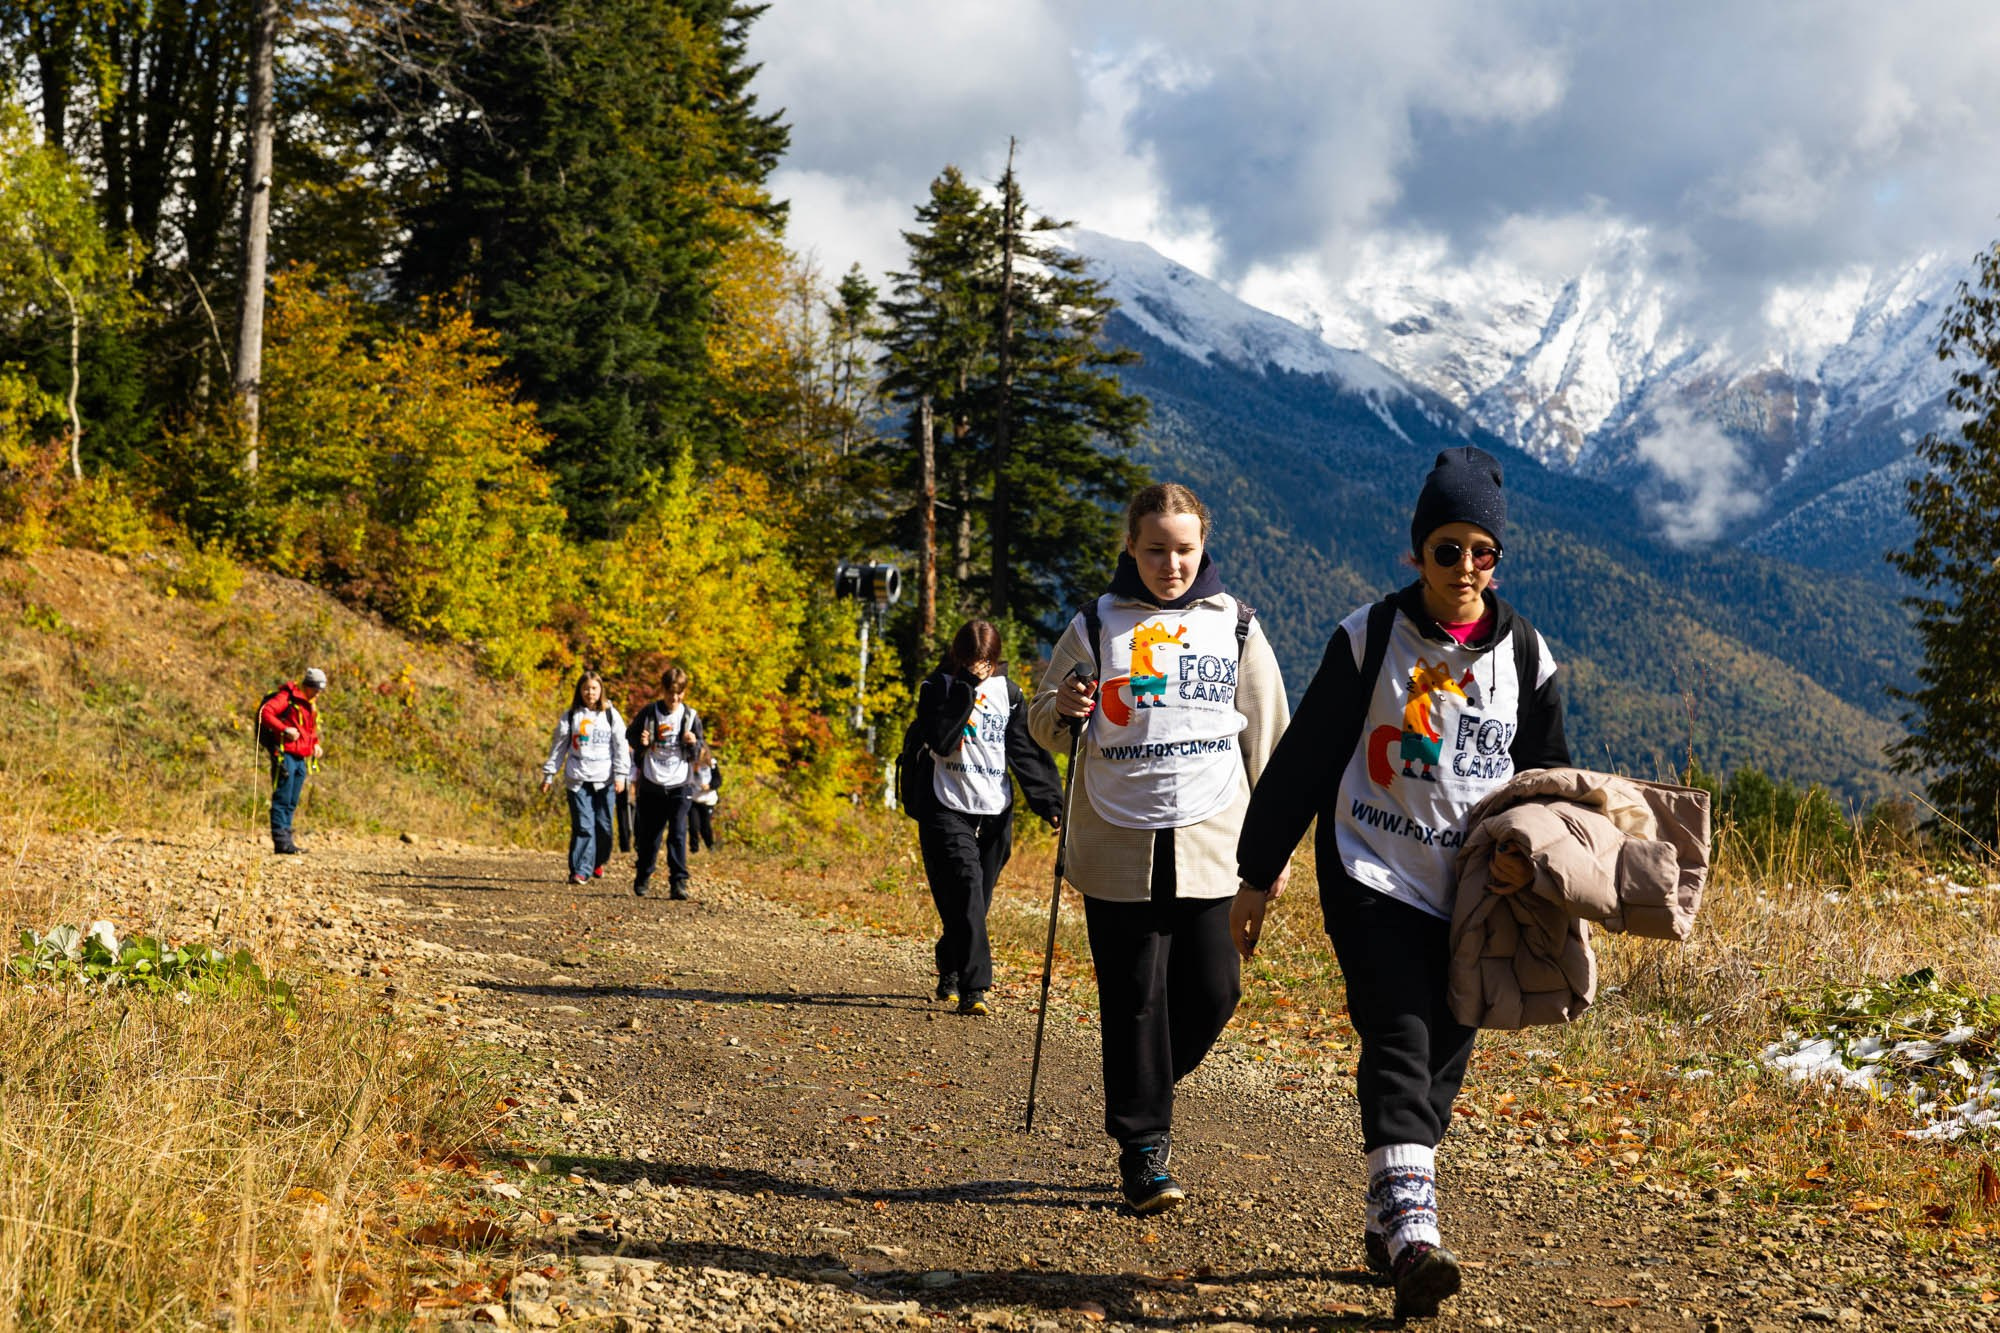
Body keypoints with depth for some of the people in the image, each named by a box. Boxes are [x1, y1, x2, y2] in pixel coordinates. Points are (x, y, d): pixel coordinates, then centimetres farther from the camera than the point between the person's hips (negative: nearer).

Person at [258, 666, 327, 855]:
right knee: (282, 800, -9)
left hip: (301, 759, 9)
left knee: (292, 803, 10)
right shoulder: (287, 697, -6)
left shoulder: (310, 705, 21)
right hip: (285, 754, -9)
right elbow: (265, 712, -19)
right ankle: (281, 841, -11)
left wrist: (315, 744, 15)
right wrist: (284, 729, -26)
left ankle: (287, 839, 13)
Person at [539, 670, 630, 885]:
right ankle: (580, 871, -9)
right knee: (583, 826, -9)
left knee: (604, 825, 4)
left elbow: (620, 746, 5)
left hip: (605, 779, 1)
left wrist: (620, 775, -3)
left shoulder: (611, 715, 6)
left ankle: (598, 862, 27)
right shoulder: (570, 716, 7)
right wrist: (548, 775, 8)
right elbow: (558, 747, 10)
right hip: (578, 778, -1)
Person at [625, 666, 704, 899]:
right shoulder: (649, 713, -2)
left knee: (678, 835, -9)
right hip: (651, 784, 1)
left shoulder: (690, 717, 0)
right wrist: (640, 742, -11)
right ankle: (642, 878, 28)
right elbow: (630, 734, 11)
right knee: (649, 835, 10)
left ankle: (679, 882, -10)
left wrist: (693, 743, -16)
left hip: (680, 784, -1)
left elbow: (697, 753, 7)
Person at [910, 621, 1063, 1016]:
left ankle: (949, 975, 28)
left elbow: (1027, 750, 6)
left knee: (976, 902, 9)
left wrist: (1050, 802, -3)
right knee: (966, 891, -18)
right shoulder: (938, 687, -1)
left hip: (996, 812, 4)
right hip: (948, 810, -4)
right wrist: (965, 688, -18)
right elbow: (940, 740, -17)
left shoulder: (1007, 692, 8)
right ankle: (973, 988, -21)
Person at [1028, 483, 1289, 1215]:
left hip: (1211, 841, 2)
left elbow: (1266, 739, 12)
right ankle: (1143, 1146, 9)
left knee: (1211, 989, 0)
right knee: (1134, 997, -1)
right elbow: (1041, 723, 8)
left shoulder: (1234, 627, 7)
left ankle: (1142, 1091, 27)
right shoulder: (1097, 626, 3)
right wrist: (1063, 710, -17)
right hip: (1120, 844, -1)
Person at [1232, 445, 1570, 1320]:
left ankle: (1384, 1226, 21)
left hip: (1472, 896, 4)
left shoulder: (1526, 655, 5)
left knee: (1442, 1061, 6)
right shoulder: (1370, 638, -4)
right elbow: (1303, 761, -1)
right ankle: (1411, 1232, -27)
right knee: (1398, 1044, -18)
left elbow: (1549, 784, 16)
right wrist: (1258, 875, 0)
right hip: (1372, 879, -4)